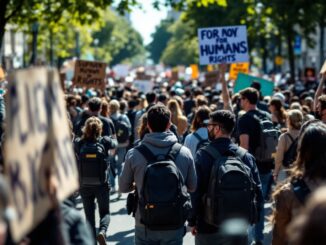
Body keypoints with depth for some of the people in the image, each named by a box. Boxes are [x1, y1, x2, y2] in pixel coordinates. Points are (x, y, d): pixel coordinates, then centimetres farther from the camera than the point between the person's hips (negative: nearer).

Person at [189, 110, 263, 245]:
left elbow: (195, 191, -13)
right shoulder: (246, 155, -3)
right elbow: (257, 189, -2)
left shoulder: (202, 155, -12)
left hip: (208, 227, -3)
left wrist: (192, 222, -3)